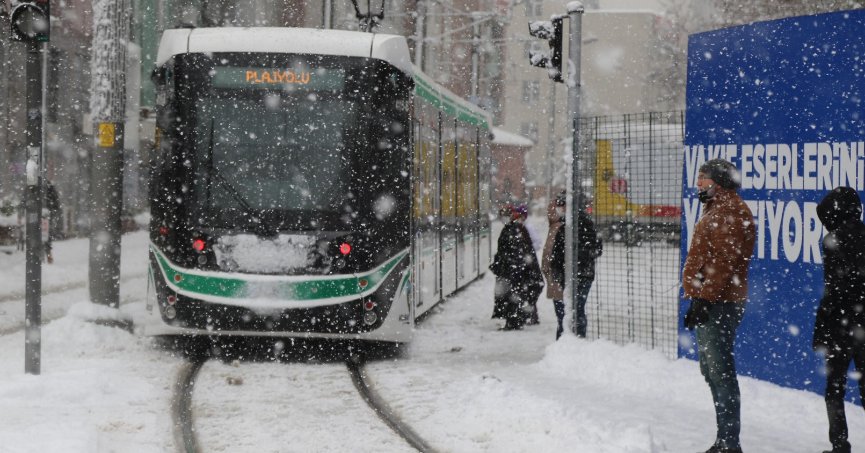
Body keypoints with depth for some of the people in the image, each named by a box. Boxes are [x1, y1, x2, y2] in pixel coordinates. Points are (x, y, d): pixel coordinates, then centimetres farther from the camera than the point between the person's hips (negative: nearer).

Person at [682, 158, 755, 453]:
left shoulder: (730, 213, -13)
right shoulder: (717, 210, 20)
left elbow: (724, 262, -21)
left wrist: (704, 299, -23)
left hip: (718, 305, -11)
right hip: (711, 304, 11)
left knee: (720, 372, -11)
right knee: (712, 371, 15)